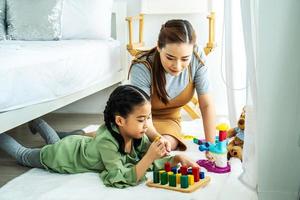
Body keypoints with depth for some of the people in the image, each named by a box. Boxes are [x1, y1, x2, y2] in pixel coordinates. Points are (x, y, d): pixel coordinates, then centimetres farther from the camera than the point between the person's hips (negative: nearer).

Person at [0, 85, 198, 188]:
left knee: (55, 141, 39)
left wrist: (176, 159, -35)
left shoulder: (137, 135, -24)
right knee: (22, 155, 22)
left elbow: (154, 161, -17)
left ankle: (35, 121, 58)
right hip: (64, 153, -6)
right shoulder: (106, 142, -45)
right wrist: (149, 156, -56)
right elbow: (122, 179, -48)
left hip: (81, 143, 6)